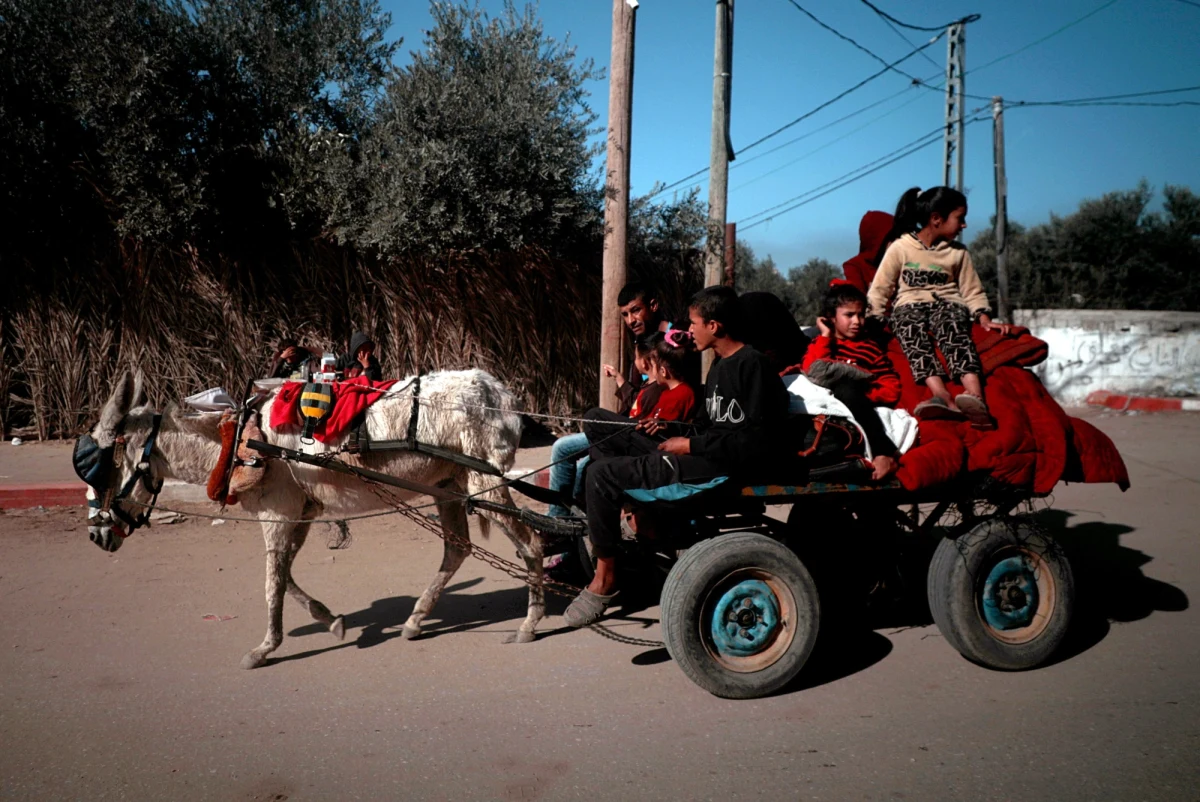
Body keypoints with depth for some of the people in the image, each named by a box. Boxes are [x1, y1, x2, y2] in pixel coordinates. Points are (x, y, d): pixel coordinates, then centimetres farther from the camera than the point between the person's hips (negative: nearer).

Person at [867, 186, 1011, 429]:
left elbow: (972, 291, 15)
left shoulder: (958, 252, 14)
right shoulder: (900, 248, 4)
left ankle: (975, 397, -60)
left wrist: (985, 319, -3)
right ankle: (944, 398, -60)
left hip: (948, 303, 2)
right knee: (913, 329, -37)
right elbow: (880, 290, 4)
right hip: (909, 305, -1)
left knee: (951, 326, -35)